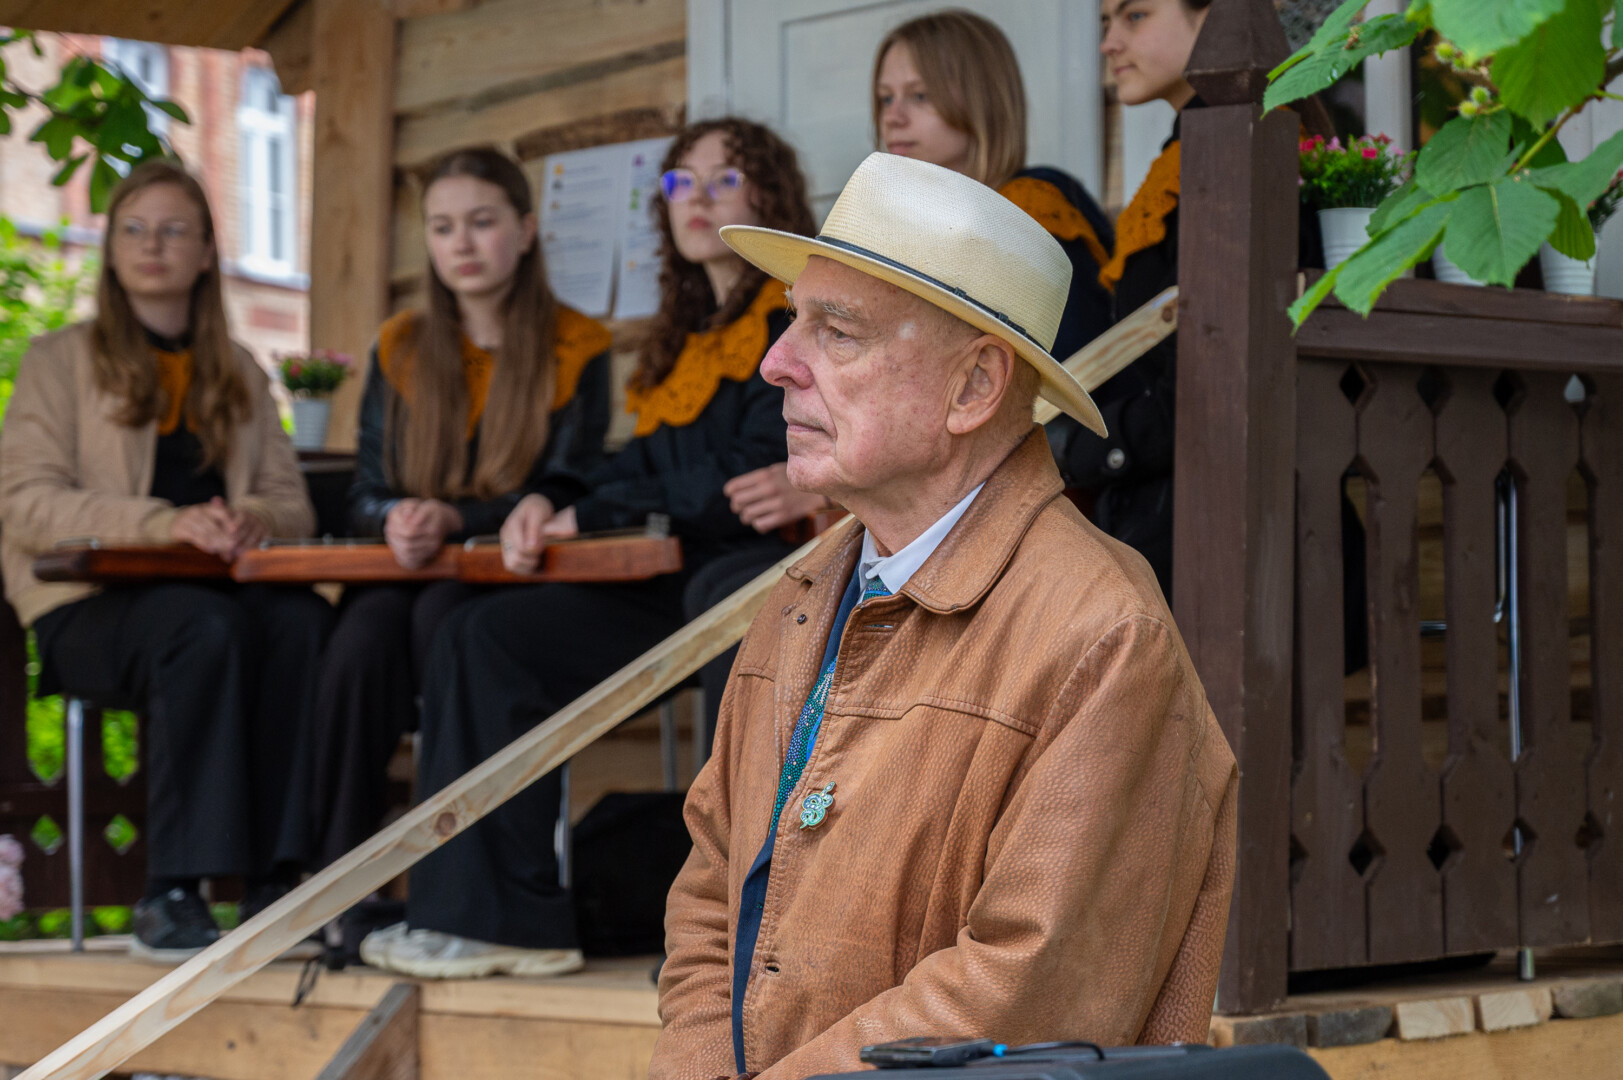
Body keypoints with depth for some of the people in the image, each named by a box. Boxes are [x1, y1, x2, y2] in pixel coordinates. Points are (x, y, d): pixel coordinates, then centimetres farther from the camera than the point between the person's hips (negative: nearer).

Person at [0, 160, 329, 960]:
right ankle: (172, 893, -36)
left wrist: (255, 520, -11)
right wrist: (165, 523, -19)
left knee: (304, 619, -32)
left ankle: (276, 882, -33)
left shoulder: (241, 375, 22)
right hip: (90, 607, -3)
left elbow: (293, 504, 16)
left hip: (219, 588, 4)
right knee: (202, 623, -38)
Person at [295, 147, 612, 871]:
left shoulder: (576, 350, 4)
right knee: (367, 626, -32)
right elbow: (366, 493, 11)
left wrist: (454, 519, -21)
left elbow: (564, 496, -4)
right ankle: (335, 872, -33)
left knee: (442, 614, -36)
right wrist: (397, 519, -15)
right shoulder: (400, 349, 14)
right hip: (406, 571, 3)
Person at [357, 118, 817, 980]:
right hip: (675, 589, 8)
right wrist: (550, 505, -4)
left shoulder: (797, 318, -2)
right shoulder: (693, 336, 25)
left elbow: (759, 475, -12)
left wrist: (591, 515, -9)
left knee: (498, 641, -21)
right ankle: (477, 912, -15)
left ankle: (501, 917, -17)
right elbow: (649, 465, 19)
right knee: (477, 635, -12)